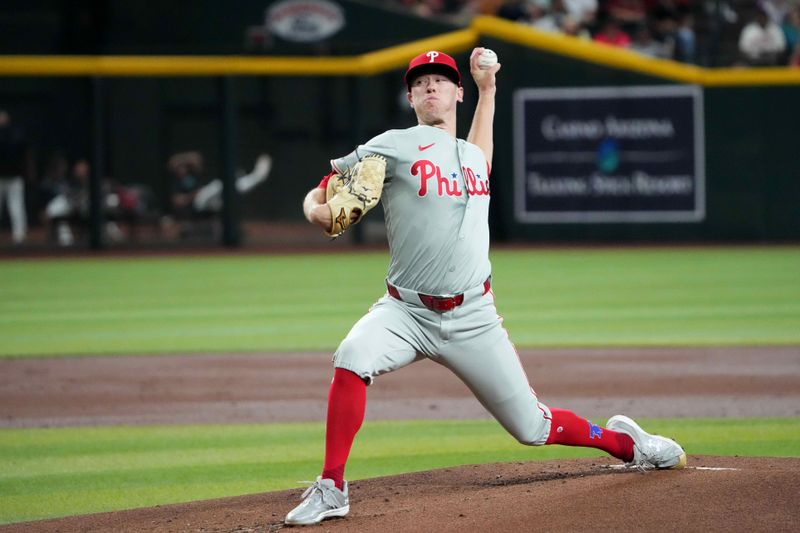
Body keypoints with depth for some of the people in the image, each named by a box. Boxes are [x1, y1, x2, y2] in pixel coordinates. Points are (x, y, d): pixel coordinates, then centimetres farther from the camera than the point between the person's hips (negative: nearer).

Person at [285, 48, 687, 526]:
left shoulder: (472, 155, 14)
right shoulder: (394, 146, -3)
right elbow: (320, 194, -4)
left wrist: (487, 89, 38)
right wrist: (318, 209, -28)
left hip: (472, 320, 3)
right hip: (407, 312, -3)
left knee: (532, 427, 4)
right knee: (353, 359, -34)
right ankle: (331, 489, -25)